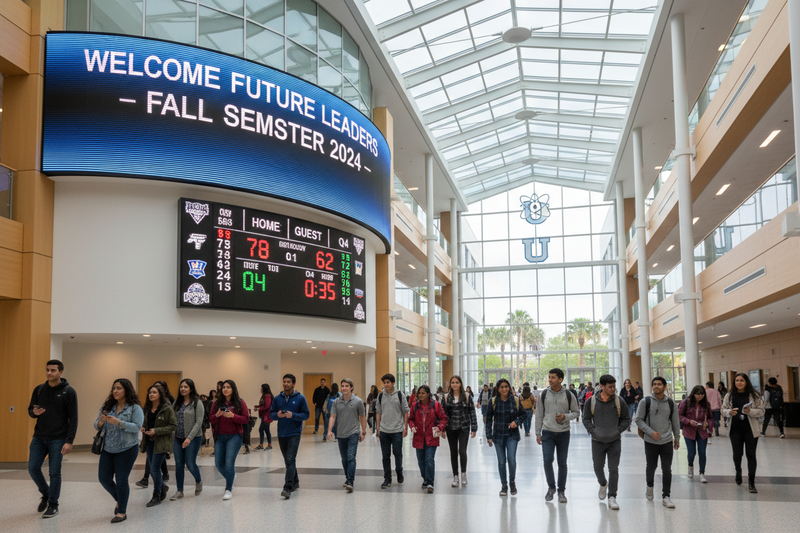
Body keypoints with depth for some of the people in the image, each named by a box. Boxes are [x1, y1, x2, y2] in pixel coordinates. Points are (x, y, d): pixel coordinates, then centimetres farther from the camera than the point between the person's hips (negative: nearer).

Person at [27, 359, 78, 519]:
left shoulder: (69, 392, -7)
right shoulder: (39, 390, 6)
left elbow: (73, 418, -8)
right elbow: (30, 411, 13)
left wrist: (69, 441, -14)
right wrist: (34, 412, -13)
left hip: (58, 439, -4)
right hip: (39, 438, 4)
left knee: (55, 472, 0)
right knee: (33, 468, 3)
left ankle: (53, 505, 13)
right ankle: (46, 494, 28)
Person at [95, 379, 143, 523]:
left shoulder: (135, 408, -8)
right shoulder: (107, 406, 6)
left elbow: (137, 427, -17)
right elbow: (97, 426, 9)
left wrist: (118, 422, -27)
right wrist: (100, 422, -15)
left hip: (126, 450, -5)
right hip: (107, 449, 5)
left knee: (121, 480, -2)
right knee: (104, 478, 8)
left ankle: (122, 512, 13)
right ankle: (119, 500, 34)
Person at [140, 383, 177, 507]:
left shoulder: (167, 408, -11)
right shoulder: (147, 408, 8)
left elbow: (174, 426, -12)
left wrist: (156, 431, -20)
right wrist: (143, 428, -3)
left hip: (161, 442, -6)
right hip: (149, 441, 6)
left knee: (155, 469, -6)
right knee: (152, 468, 11)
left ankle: (156, 496, 10)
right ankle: (163, 486, 37)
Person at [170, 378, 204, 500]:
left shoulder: (197, 403, -8)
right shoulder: (177, 403, 9)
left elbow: (199, 422, -13)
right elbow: (172, 420, 11)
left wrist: (189, 438, -19)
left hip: (193, 438, -5)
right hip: (178, 438, 5)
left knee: (190, 464, -2)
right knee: (179, 464, 5)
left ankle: (198, 481, 28)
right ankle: (179, 491, 15)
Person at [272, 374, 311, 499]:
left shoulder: (300, 398, -3)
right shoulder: (278, 398, 7)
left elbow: (306, 415, -3)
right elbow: (271, 413, 11)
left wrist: (293, 415, -19)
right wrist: (277, 414, -12)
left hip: (294, 434, -5)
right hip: (281, 434, 5)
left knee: (290, 460, -14)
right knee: (287, 460, 14)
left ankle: (288, 488, -17)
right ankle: (295, 482, 31)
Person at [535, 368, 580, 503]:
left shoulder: (568, 395, -2)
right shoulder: (544, 394, 1)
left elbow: (576, 412, 6)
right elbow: (539, 415, 6)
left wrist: (565, 417, -15)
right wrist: (538, 433, 4)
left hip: (563, 433, 0)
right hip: (547, 432, 0)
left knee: (562, 463, 5)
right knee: (547, 460, -11)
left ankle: (561, 491, 19)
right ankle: (551, 487, 10)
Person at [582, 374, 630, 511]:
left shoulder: (619, 401, -4)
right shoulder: (591, 401, -4)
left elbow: (626, 420, 5)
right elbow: (586, 419, 4)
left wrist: (618, 430, -8)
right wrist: (593, 431, -9)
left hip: (614, 441, -1)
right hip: (598, 441, 1)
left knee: (613, 469, -4)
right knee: (598, 467, 10)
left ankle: (612, 497, 1)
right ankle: (603, 484, 41)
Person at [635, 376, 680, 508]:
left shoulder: (670, 402, 2)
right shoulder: (646, 401, -6)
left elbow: (675, 422, 12)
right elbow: (639, 420, -5)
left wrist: (677, 438, 17)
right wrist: (651, 432, -16)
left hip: (667, 442, 1)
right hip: (650, 442, -1)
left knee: (667, 470, -2)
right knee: (651, 467, 12)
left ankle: (666, 496, 6)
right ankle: (650, 486, 39)